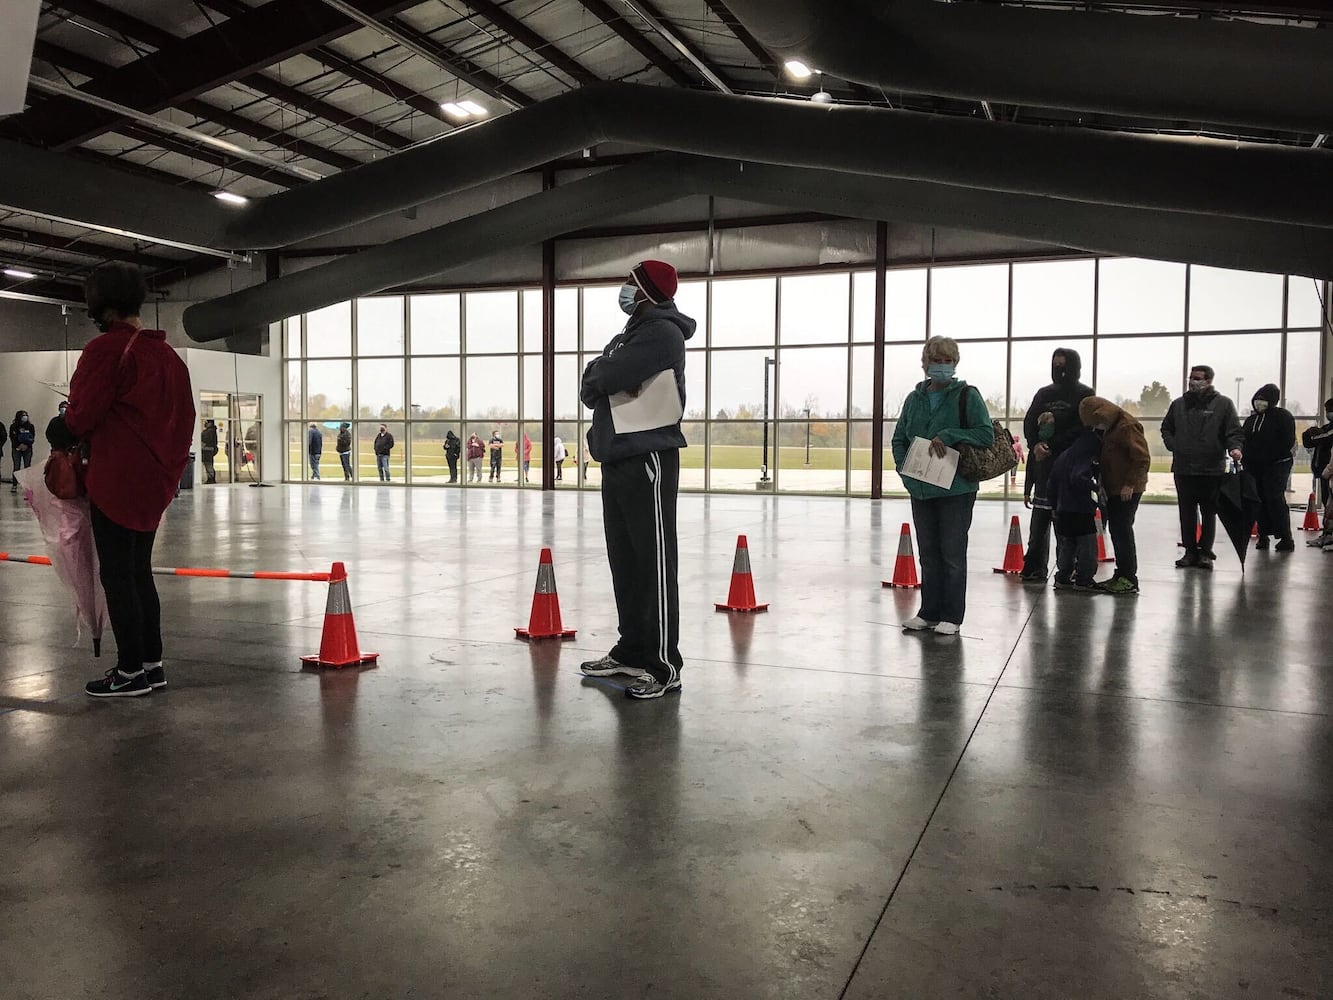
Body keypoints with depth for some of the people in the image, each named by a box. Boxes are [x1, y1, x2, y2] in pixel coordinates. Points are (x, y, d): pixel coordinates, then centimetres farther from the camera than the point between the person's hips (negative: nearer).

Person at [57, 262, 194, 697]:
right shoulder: (168, 355, 12)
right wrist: (168, 462, 17)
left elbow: (81, 415, -12)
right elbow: (184, 418, 14)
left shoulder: (106, 349, -12)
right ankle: (152, 664, 20)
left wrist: (70, 434, 9)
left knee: (117, 577, 0)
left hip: (116, 481, -8)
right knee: (140, 572, 15)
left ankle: (131, 671, 5)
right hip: (156, 481, 8)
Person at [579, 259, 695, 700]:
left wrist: (598, 380, 2)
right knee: (624, 562, 13)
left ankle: (664, 666, -4)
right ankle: (631, 651, 23)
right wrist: (609, 382, -7)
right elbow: (592, 381, 14)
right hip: (616, 460, 10)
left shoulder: (662, 333, -11)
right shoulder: (628, 335, 21)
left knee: (654, 564, -8)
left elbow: (599, 381, -19)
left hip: (648, 460, -10)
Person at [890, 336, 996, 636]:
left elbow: (986, 434, -11)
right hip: (920, 489, 5)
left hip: (956, 489, -5)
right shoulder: (914, 398, 11)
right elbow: (899, 439, 15)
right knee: (928, 553, 13)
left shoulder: (967, 395, -4)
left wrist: (948, 436, -21)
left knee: (953, 554, 2)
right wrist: (906, 470, -1)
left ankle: (951, 616, 11)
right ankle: (929, 612, 23)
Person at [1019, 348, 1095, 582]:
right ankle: (1034, 567, 5)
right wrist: (1036, 445, -13)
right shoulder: (1044, 393, 15)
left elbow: (1081, 429, -9)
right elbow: (1029, 423, 6)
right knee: (1040, 515, 2)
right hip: (1044, 462, 4)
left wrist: (1051, 446, -16)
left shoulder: (1085, 395, 2)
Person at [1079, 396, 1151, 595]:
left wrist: (1130, 484, -20)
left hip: (1127, 490, -9)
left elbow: (1143, 459, -19)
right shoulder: (1109, 428, 13)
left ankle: (1129, 578, -1)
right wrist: (1099, 477, 14)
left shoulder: (1127, 426, -16)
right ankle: (1121, 574, 19)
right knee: (1116, 530, 12)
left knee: (1122, 530, -7)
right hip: (1112, 488, 9)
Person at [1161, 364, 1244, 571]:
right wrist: (1173, 445, 6)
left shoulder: (1223, 404, 0)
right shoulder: (1179, 404, 10)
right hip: (1183, 469, 3)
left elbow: (1234, 431, -2)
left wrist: (1235, 447, -20)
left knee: (1209, 513, 6)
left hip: (1212, 469, -3)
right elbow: (1166, 428, 21)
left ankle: (1205, 552, 13)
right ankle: (1190, 551, 16)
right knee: (1186, 513, 7)